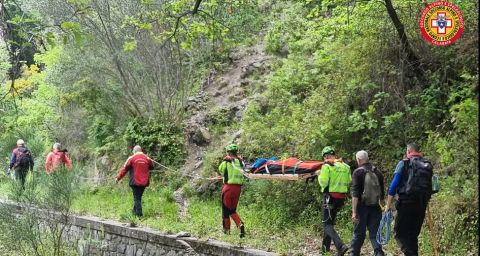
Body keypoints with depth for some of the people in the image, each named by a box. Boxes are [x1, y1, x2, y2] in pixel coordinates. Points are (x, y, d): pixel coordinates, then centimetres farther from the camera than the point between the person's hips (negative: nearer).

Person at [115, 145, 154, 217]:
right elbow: (151, 167, 19)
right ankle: (135, 211, 23)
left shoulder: (131, 158, -7)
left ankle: (139, 214, -4)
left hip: (135, 182, -4)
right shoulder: (147, 158, 3)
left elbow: (124, 169, -5)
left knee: (137, 198, 1)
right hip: (144, 182, 4)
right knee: (139, 197, 17)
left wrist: (118, 178, 2)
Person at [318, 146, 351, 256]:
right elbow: (349, 182, 10)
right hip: (341, 198, 7)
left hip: (330, 197, -7)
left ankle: (341, 246, -24)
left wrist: (320, 175, 3)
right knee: (330, 221, 23)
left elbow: (323, 182, -15)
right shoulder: (345, 166, 9)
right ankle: (326, 245, 31)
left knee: (327, 224, -5)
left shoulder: (327, 166, -10)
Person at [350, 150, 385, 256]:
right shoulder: (377, 172, 9)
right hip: (375, 207, 4)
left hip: (362, 207, -4)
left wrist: (354, 211, -15)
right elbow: (382, 193, 15)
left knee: (358, 233, 8)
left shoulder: (358, 172, -8)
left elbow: (355, 194, -14)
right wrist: (381, 206, 25)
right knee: (375, 233, 4)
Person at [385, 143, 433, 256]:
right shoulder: (428, 165, 15)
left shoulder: (404, 163, -1)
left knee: (400, 233, -5)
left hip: (407, 203, -6)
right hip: (422, 204, 6)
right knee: (413, 235, 14)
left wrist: (388, 205, -3)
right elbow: (430, 185, 14)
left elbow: (394, 185, -6)